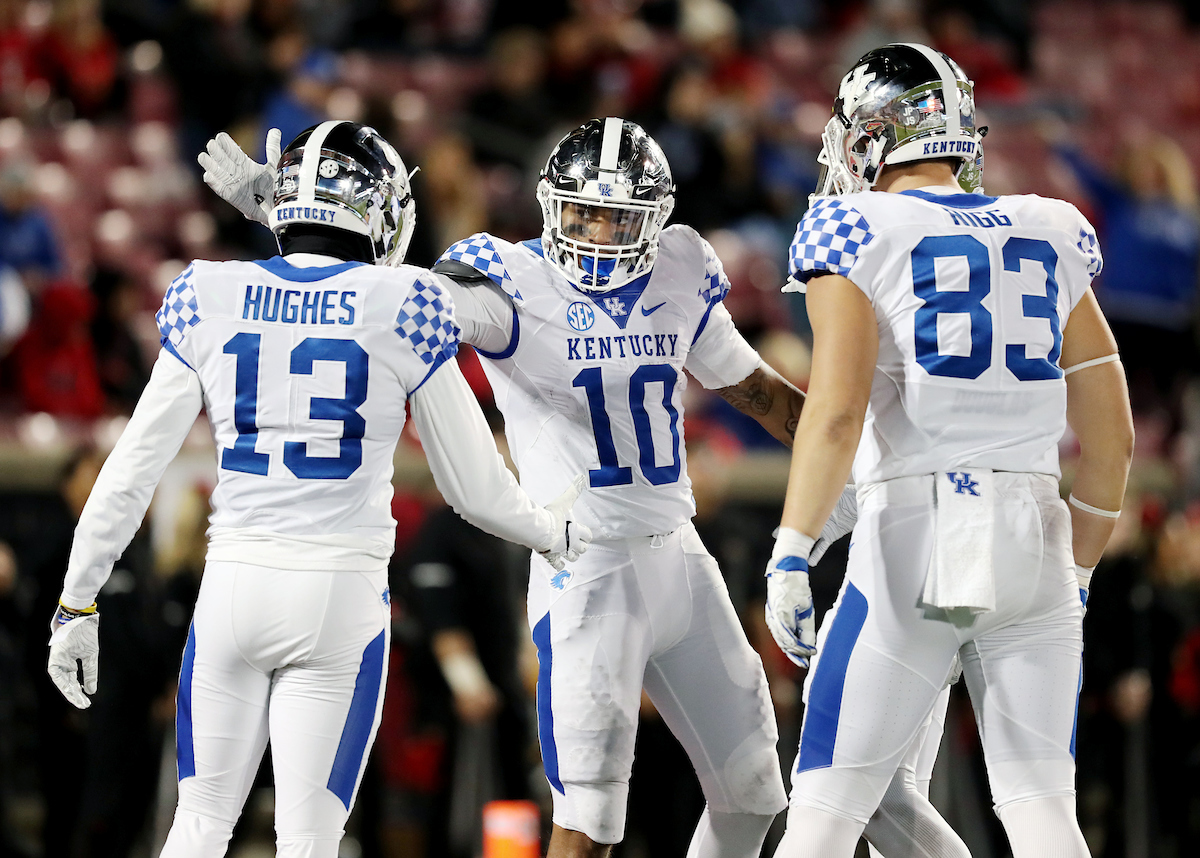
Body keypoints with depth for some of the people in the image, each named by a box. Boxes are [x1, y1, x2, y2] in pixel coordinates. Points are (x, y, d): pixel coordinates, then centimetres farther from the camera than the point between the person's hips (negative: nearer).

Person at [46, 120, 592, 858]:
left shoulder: (209, 300, 2)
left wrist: (77, 602, 13)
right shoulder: (400, 308, -4)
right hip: (341, 595, -2)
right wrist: (552, 532, 24)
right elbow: (475, 488, 3)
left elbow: (134, 471, 5)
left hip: (234, 584, 2)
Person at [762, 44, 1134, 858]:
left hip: (913, 544, -4)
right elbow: (1112, 436, 13)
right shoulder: (1049, 241, 12)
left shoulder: (858, 237, -2)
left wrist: (792, 554, -11)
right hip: (1033, 546, 4)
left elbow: (837, 413, -15)